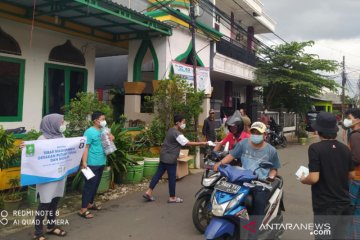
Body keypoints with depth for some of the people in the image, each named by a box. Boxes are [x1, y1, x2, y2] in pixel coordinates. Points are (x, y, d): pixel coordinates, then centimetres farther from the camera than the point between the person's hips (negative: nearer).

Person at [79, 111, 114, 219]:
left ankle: (90, 203, 32)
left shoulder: (103, 130, 8)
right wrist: (84, 162, -24)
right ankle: (83, 209, 2)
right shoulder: (90, 132, -15)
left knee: (96, 185, 17)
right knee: (89, 185, -5)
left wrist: (111, 136, -3)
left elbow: (110, 136, 22)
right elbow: (85, 148, -18)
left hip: (101, 163, 8)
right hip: (92, 164, -8)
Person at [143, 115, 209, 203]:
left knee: (158, 174, 11)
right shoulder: (177, 134, -20)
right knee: (172, 177, 2)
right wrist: (203, 143, -22)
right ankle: (172, 197, 13)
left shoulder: (171, 130, 10)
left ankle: (148, 192, 13)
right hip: (170, 158, -9)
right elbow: (188, 143, -24)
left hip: (164, 156, 9)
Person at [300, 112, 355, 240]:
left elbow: (314, 178, -22)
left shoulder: (315, 148, -18)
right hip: (344, 203, 6)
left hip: (325, 205, -6)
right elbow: (351, 175, 11)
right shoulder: (345, 149, 2)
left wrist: (303, 180, -3)